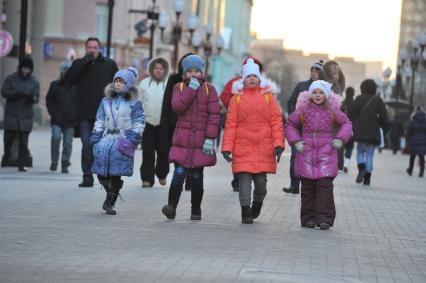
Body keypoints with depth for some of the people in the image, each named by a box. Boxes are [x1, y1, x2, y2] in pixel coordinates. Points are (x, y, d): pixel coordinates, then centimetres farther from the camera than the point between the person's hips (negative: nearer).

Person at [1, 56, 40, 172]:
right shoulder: (10, 78, 2)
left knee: (23, 142, -4)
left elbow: (36, 97, -2)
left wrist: (31, 97, -27)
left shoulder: (34, 82, 4)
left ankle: (22, 164, 0)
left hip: (26, 116, 0)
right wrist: (16, 94, -22)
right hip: (11, 114, 0)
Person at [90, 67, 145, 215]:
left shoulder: (134, 103, 2)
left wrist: (135, 136, -8)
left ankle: (110, 203, 5)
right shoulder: (106, 101, 13)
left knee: (116, 174, -6)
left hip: (123, 141, -3)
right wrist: (96, 135, 7)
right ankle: (110, 195, 23)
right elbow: (100, 119, 16)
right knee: (102, 172, -2)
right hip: (106, 139, 4)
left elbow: (139, 121, 2)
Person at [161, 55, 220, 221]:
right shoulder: (179, 87, 9)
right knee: (179, 173, -14)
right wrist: (191, 89, -13)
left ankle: (196, 211, 14)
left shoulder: (209, 89, 5)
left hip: (201, 140, 0)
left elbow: (214, 115, -1)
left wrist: (210, 138, -9)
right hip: (182, 139, 0)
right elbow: (177, 107, -9)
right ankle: (171, 207, -15)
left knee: (197, 176, 4)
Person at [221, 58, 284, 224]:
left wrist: (278, 144, -5)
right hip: (242, 147, 0)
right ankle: (245, 212, 1)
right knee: (244, 179, -4)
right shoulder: (237, 99, 6)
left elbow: (276, 121, 5)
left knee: (261, 181, 2)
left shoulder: (268, 97, 7)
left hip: (263, 148, 0)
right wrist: (227, 147, -4)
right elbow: (230, 124, 3)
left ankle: (257, 202, 30)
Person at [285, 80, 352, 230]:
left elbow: (346, 123, 17)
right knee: (308, 187, 3)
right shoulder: (303, 109, 4)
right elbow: (290, 125, 15)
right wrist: (295, 141, 1)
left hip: (326, 153, -1)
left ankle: (324, 219, -8)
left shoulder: (332, 111, 4)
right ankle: (308, 218, 11)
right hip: (307, 153, 1)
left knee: (325, 186, -9)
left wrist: (341, 139, 2)